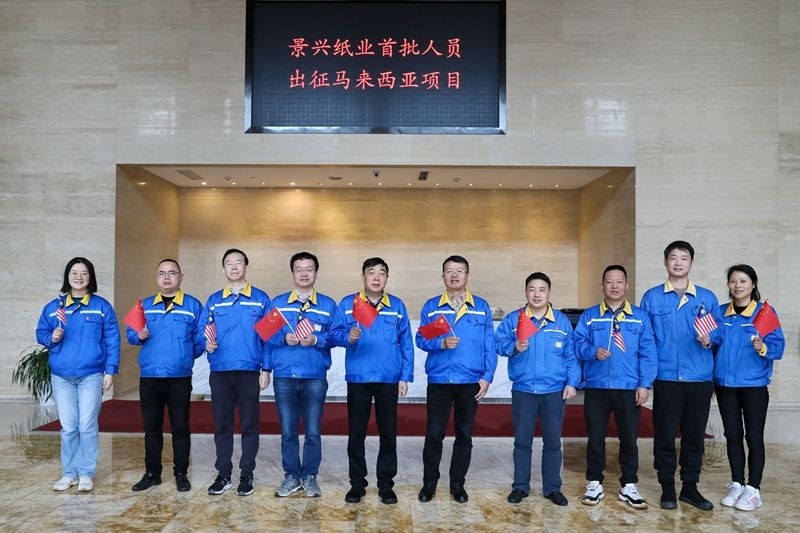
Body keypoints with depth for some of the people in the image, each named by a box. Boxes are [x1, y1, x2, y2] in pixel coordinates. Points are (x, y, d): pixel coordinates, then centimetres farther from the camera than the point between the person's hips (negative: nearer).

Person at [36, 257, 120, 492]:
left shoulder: (102, 306, 0)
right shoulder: (53, 307, 7)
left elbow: (112, 340, -1)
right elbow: (40, 333, 13)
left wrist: (110, 371, -6)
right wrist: (51, 338, -10)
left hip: (91, 375, -2)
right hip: (61, 376, 2)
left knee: (87, 427, 1)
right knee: (68, 428, 7)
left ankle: (86, 473, 13)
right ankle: (69, 473, 20)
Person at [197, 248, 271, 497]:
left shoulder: (261, 299, 3)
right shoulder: (213, 300, 11)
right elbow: (201, 330, 9)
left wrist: (265, 369, -4)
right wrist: (207, 342, -14)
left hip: (249, 372, -2)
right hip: (219, 372, 2)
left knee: (249, 424, 4)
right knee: (222, 424, 8)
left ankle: (247, 474, 16)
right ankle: (223, 474, 19)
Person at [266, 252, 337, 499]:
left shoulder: (328, 304, 7)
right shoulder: (278, 303, 9)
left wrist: (316, 339, -16)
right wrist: (284, 338, -14)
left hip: (315, 377, -1)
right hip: (284, 376, 1)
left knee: (313, 431, 5)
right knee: (288, 431, 8)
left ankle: (310, 477, 20)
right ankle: (292, 476, 22)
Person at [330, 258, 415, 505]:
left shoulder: (397, 305, 5)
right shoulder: (347, 304, 3)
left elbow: (406, 344, 5)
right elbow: (335, 333, -5)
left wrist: (405, 377, 1)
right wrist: (348, 337, -27)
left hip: (389, 379, 1)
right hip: (357, 378, 0)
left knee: (388, 434, 8)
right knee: (356, 434, 8)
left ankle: (386, 484, 21)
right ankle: (357, 483, 22)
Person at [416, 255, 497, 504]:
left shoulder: (481, 307, 5)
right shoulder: (431, 306, 4)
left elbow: (490, 345, 3)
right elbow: (421, 340, -3)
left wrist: (486, 377, -3)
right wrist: (441, 343, -21)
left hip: (470, 382, 1)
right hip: (438, 381, -1)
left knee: (464, 435, 10)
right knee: (434, 434, 3)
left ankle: (458, 484, 24)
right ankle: (429, 483, 20)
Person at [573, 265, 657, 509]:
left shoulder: (640, 316, 5)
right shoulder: (589, 315, 6)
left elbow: (648, 353, 1)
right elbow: (578, 344, 0)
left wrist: (645, 384, -6)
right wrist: (593, 352, -20)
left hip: (629, 388, 0)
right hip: (596, 387, 0)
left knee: (629, 438, 9)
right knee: (595, 438, 7)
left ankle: (628, 486, 23)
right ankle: (595, 484, 21)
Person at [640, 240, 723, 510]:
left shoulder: (707, 298, 6)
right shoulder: (651, 297, 2)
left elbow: (720, 333, 9)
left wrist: (709, 338, -13)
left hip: (700, 378, 2)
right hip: (665, 378, -2)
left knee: (695, 435, 10)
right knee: (665, 435, 4)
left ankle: (690, 487, 24)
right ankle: (667, 488, 18)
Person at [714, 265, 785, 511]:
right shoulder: (720, 312, 6)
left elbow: (778, 346, -12)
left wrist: (763, 348, -30)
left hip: (754, 384, -4)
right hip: (725, 384, 4)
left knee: (754, 436, 3)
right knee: (732, 435, 11)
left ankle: (753, 489, 12)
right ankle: (736, 484, 22)